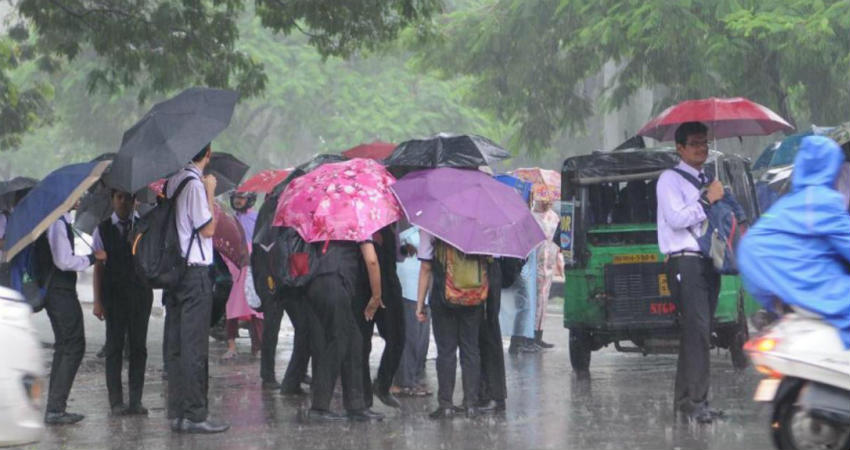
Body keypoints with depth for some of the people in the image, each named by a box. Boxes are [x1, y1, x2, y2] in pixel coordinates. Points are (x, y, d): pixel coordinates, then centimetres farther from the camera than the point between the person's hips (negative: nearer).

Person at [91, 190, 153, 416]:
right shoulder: (103, 230, 5)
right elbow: (98, 266, 4)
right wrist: (97, 301, -2)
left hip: (140, 291, 1)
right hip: (113, 294, -1)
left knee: (138, 345, 2)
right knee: (115, 345, -1)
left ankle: (136, 400, 6)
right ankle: (116, 401, 1)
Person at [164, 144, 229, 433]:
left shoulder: (173, 181, 11)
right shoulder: (195, 183, -13)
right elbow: (208, 228, -13)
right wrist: (210, 192, -5)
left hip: (175, 272, 8)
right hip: (195, 272, -8)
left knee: (176, 345, 10)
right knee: (194, 346, -6)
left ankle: (177, 413, 14)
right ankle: (194, 415, -6)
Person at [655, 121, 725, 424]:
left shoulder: (706, 181, 24)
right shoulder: (670, 179, -1)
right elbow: (676, 218, -14)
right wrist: (707, 200, -11)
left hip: (708, 263, 8)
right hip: (685, 262, -8)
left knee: (696, 332, 8)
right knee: (697, 330, -17)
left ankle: (685, 398, 11)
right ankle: (695, 401, -20)